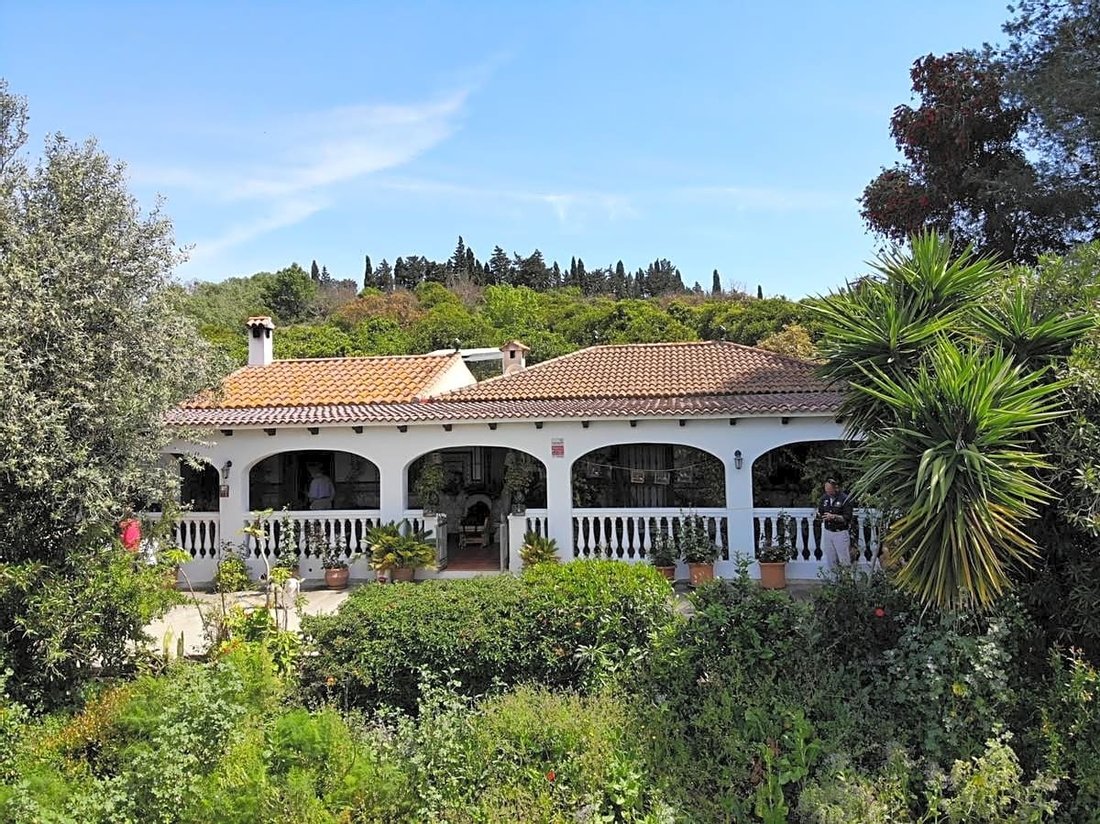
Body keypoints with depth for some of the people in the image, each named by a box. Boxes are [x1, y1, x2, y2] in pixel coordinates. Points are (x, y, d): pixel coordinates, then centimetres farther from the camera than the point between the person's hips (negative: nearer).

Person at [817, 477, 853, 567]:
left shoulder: (845, 499, -12)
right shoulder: (825, 497, 4)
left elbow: (847, 518, -14)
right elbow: (819, 512, 13)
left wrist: (833, 517, -25)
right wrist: (821, 516, -9)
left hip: (841, 533, -5)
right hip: (827, 532, 5)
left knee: (845, 561, 0)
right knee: (830, 561, 8)